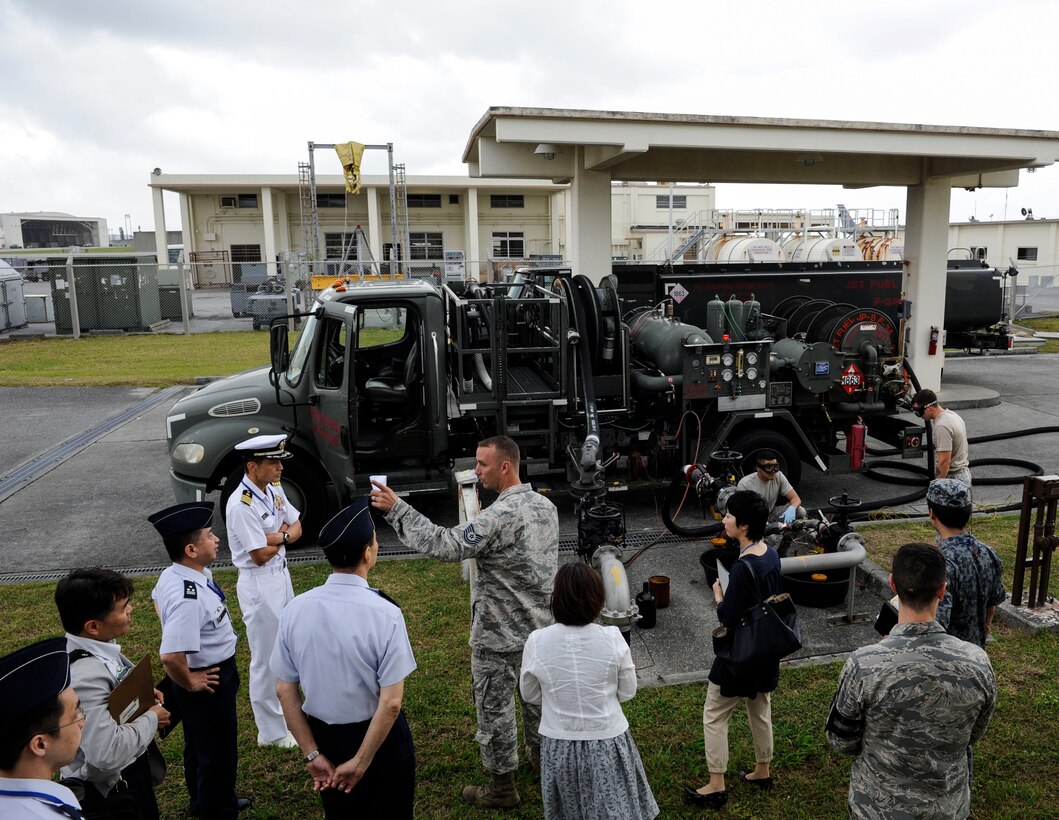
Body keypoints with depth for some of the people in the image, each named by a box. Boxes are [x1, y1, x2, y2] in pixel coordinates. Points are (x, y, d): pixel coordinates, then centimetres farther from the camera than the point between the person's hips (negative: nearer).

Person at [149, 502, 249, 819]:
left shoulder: (172, 574, -7)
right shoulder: (189, 598, -36)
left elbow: (157, 600, 15)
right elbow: (171, 656, -40)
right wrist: (190, 683, -22)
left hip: (211, 672, 10)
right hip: (208, 680, -10)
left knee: (200, 745, 29)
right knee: (217, 751, 12)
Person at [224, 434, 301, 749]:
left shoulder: (274, 489, 2)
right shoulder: (241, 505, -24)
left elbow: (297, 527, 7)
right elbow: (260, 555, -23)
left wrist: (279, 536, -14)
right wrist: (283, 535, -7)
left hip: (281, 574, 9)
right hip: (259, 584, -9)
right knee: (266, 658, 4)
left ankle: (286, 709, 40)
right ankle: (272, 731, 19)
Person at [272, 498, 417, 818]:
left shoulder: (295, 610, -14)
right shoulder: (385, 614, -25)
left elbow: (284, 690, -7)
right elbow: (391, 702, -24)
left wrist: (312, 753, -2)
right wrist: (361, 761, -13)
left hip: (322, 735, 4)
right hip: (378, 737, -3)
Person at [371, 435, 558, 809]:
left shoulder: (500, 517, -27)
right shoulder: (546, 505, 0)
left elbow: (446, 545, -31)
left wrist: (396, 509, -29)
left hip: (501, 634, -8)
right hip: (539, 625, 8)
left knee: (495, 708, 9)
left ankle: (502, 787, 24)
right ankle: (543, 757, 44)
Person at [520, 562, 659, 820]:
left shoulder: (537, 641, -15)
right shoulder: (612, 638, -17)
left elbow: (530, 695, -1)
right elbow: (627, 692, -3)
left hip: (559, 745, 1)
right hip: (607, 742, 0)